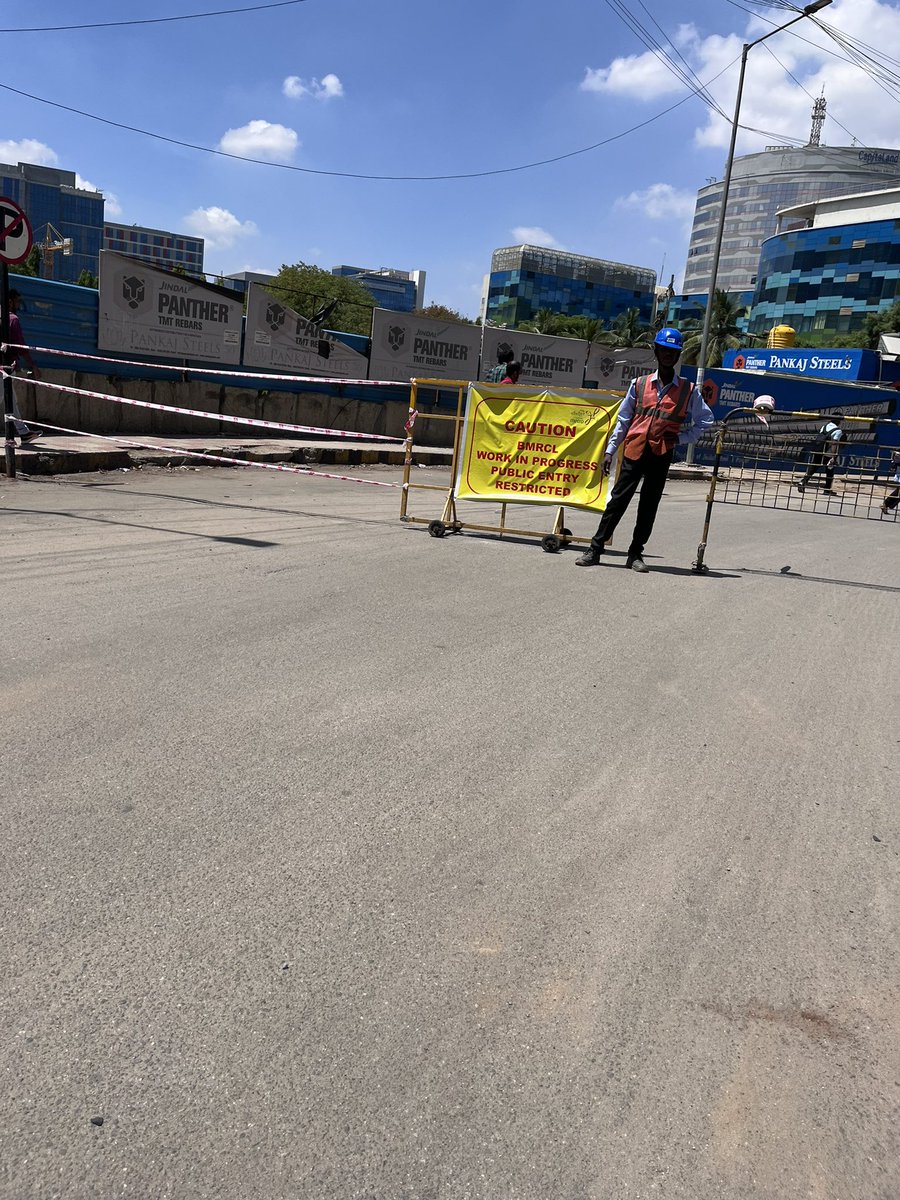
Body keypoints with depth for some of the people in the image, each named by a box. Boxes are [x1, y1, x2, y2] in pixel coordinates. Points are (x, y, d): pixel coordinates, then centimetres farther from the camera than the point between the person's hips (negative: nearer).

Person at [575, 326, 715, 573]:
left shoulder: (688, 390, 5)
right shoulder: (639, 384, 8)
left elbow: (706, 420, 13)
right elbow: (623, 420, 11)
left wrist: (681, 437, 0)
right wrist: (610, 450, 6)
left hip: (662, 455, 0)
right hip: (634, 451, 0)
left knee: (649, 506, 5)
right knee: (618, 499, -2)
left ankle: (635, 554, 14)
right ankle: (595, 549, 0)